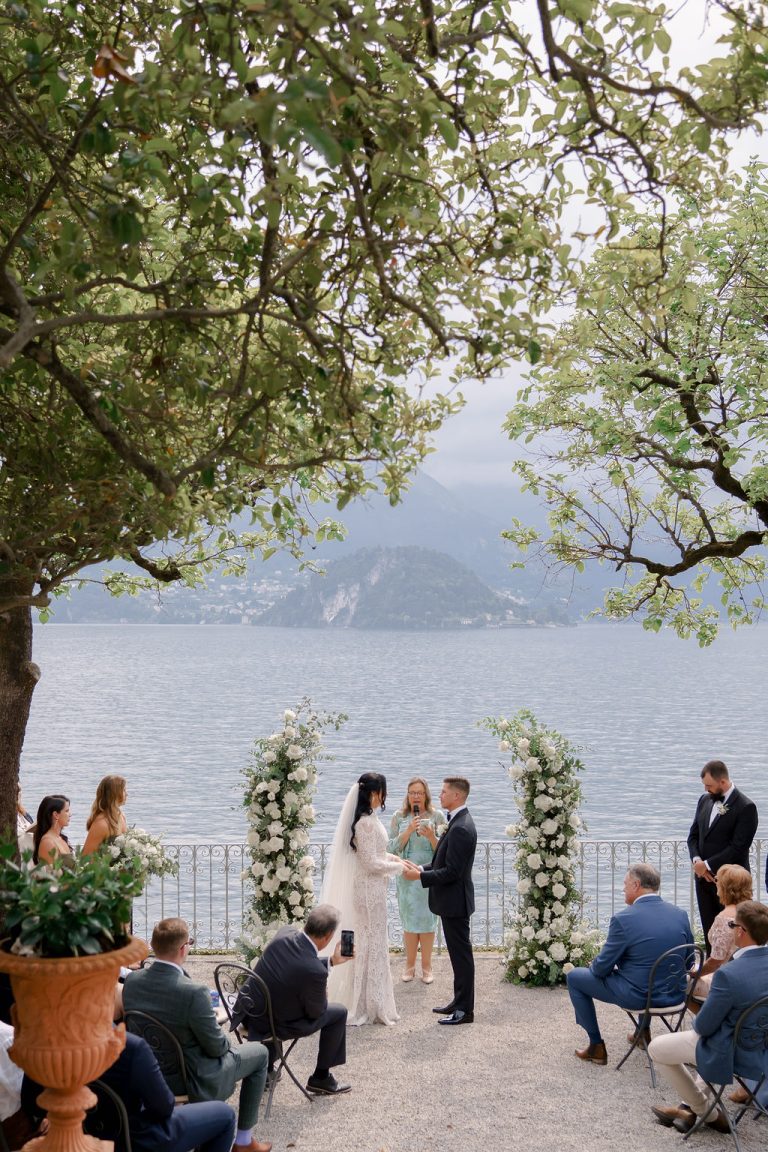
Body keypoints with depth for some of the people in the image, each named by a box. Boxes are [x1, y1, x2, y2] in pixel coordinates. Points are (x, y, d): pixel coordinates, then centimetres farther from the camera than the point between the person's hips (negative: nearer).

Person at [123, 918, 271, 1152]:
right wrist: (225, 1044, 4)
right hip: (192, 1080, -6)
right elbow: (216, 1047, -20)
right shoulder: (194, 993, -32)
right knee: (259, 1053, 19)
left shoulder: (131, 981, -13)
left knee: (224, 1049, 34)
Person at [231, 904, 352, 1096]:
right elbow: (315, 1012, -11)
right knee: (339, 1013, 10)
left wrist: (332, 961, 14)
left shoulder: (284, 933, -12)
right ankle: (321, 1078, 24)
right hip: (273, 1024, -6)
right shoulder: (315, 972, -30)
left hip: (246, 1011, 6)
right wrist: (323, 995, 10)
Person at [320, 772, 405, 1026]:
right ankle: (370, 1006, 8)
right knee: (371, 944, -1)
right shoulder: (366, 822, -21)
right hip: (370, 889, -10)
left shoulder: (368, 819, 8)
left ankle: (363, 1003, 25)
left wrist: (391, 857, 8)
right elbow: (371, 863, -21)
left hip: (369, 888, 10)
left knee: (368, 944, 16)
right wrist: (398, 867, -10)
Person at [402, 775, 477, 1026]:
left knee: (461, 954, -1)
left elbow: (452, 872, -24)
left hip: (455, 902, -10)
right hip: (452, 901, 10)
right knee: (459, 953, 17)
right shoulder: (458, 822, 10)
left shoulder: (460, 828, -23)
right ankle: (460, 1002, 27)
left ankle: (465, 1010, 6)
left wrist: (420, 876, -18)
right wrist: (423, 868, 7)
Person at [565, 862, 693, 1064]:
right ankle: (644, 1032, 44)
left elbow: (602, 968, -11)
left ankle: (596, 1046, 17)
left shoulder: (623, 919, -19)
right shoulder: (681, 915, -3)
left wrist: (595, 965, 12)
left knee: (574, 977, 14)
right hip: (675, 994, 6)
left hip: (637, 995, -6)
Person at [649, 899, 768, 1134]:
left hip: (733, 1057, -7)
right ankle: (689, 1109, 35)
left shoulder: (728, 974, -33)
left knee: (656, 1048, 14)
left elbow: (704, 1027, -20)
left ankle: (709, 1113, 26)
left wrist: (697, 1023, 3)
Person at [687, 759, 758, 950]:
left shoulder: (746, 807, -13)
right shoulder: (705, 800, 9)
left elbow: (738, 847, -17)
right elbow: (694, 835, 13)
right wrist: (696, 860, -5)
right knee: (709, 930, 8)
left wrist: (707, 865, -15)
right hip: (704, 877, 6)